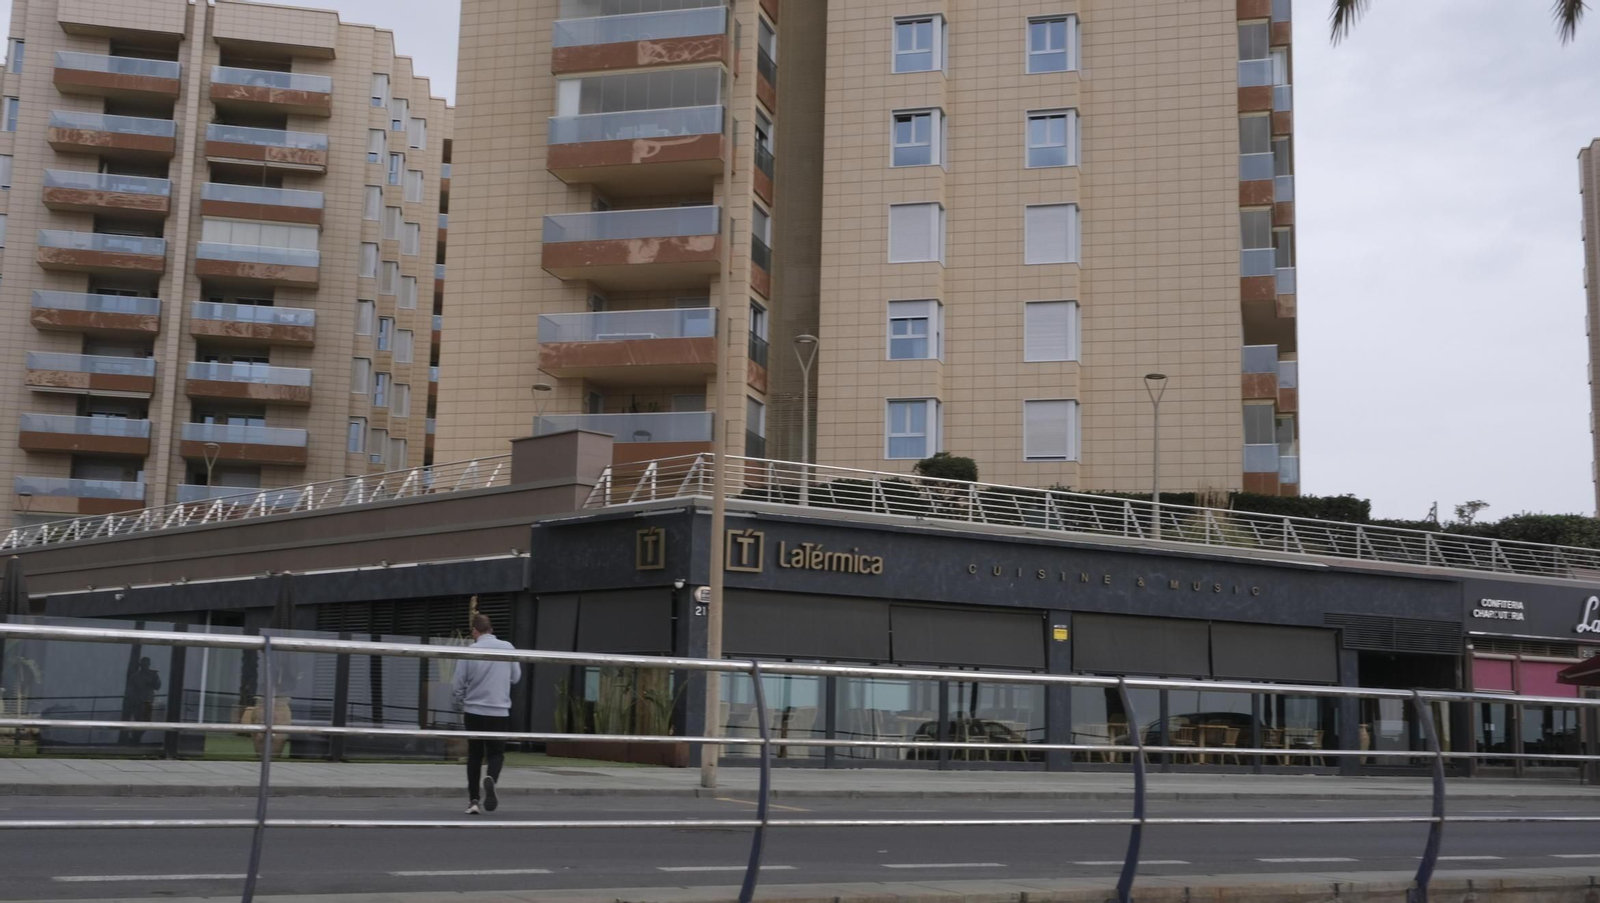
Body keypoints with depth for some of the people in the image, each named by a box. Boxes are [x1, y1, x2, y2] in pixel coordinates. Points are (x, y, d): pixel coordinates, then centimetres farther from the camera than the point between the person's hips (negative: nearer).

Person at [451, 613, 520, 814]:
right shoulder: (507, 648, -3)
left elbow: (458, 684, -2)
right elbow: (516, 676, 8)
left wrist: (460, 707, 15)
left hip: (474, 711, 0)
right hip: (500, 711, 0)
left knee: (475, 755, 13)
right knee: (496, 753, 11)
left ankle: (474, 800, 10)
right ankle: (490, 779, -20)